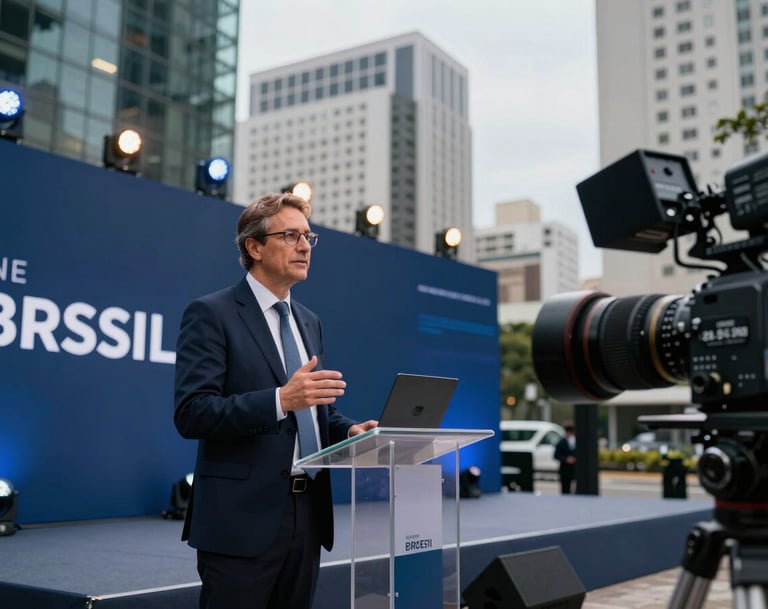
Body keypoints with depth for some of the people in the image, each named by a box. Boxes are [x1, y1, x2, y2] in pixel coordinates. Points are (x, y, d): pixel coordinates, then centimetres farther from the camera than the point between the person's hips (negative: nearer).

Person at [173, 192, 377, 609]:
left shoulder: (309, 322, 16)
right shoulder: (211, 314, -7)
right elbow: (191, 413, -16)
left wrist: (348, 430, -1)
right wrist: (280, 399, -27)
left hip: (307, 514, 7)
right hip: (243, 519, -7)